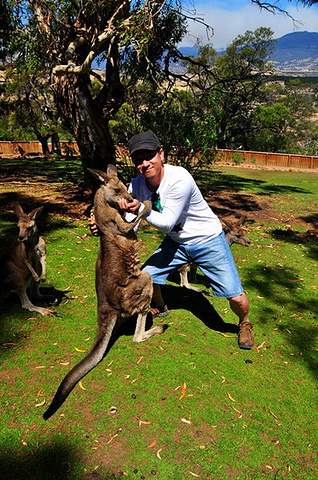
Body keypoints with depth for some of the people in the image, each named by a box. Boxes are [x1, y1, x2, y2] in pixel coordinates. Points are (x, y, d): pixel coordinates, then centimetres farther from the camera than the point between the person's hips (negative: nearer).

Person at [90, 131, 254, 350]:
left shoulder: (180, 179, -30)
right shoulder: (137, 185, -11)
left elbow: (167, 223, -27)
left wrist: (141, 209, -39)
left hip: (208, 240, -5)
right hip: (176, 242, 5)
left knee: (235, 296, -10)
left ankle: (244, 323, 26)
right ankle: (160, 308, 33)